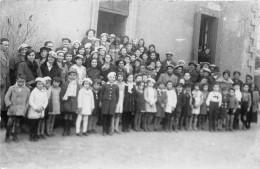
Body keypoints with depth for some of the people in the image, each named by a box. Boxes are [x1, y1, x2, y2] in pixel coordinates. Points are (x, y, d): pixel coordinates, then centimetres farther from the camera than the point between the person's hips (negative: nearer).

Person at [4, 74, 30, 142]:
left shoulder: (27, 90, 5)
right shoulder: (12, 88, 1)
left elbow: (28, 100, 12)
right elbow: (6, 97, 3)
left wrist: (25, 108, 2)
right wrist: (10, 105, -7)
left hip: (21, 110, 1)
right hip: (12, 109, -1)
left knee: (17, 123, 4)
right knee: (10, 122, -7)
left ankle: (15, 137, 17)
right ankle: (7, 137, 9)